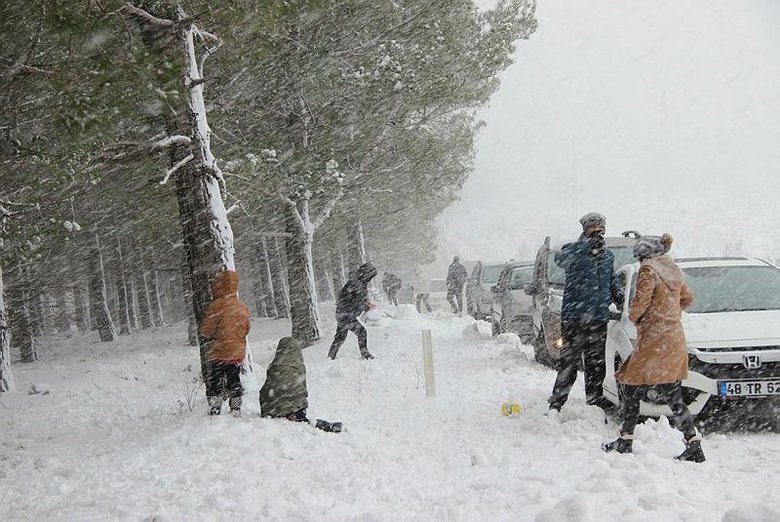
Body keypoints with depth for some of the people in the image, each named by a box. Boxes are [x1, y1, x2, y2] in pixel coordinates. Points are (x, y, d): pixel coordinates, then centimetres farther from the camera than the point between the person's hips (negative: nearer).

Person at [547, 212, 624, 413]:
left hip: (599, 319, 5)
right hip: (574, 318, -5)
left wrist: (622, 302, 16)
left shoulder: (608, 256, 18)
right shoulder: (574, 250, 0)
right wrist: (589, 244, -29)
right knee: (569, 361, -6)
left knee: (597, 363, 11)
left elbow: (613, 283, 29)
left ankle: (596, 399, 21)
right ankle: (556, 402, 0)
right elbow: (560, 259, -24)